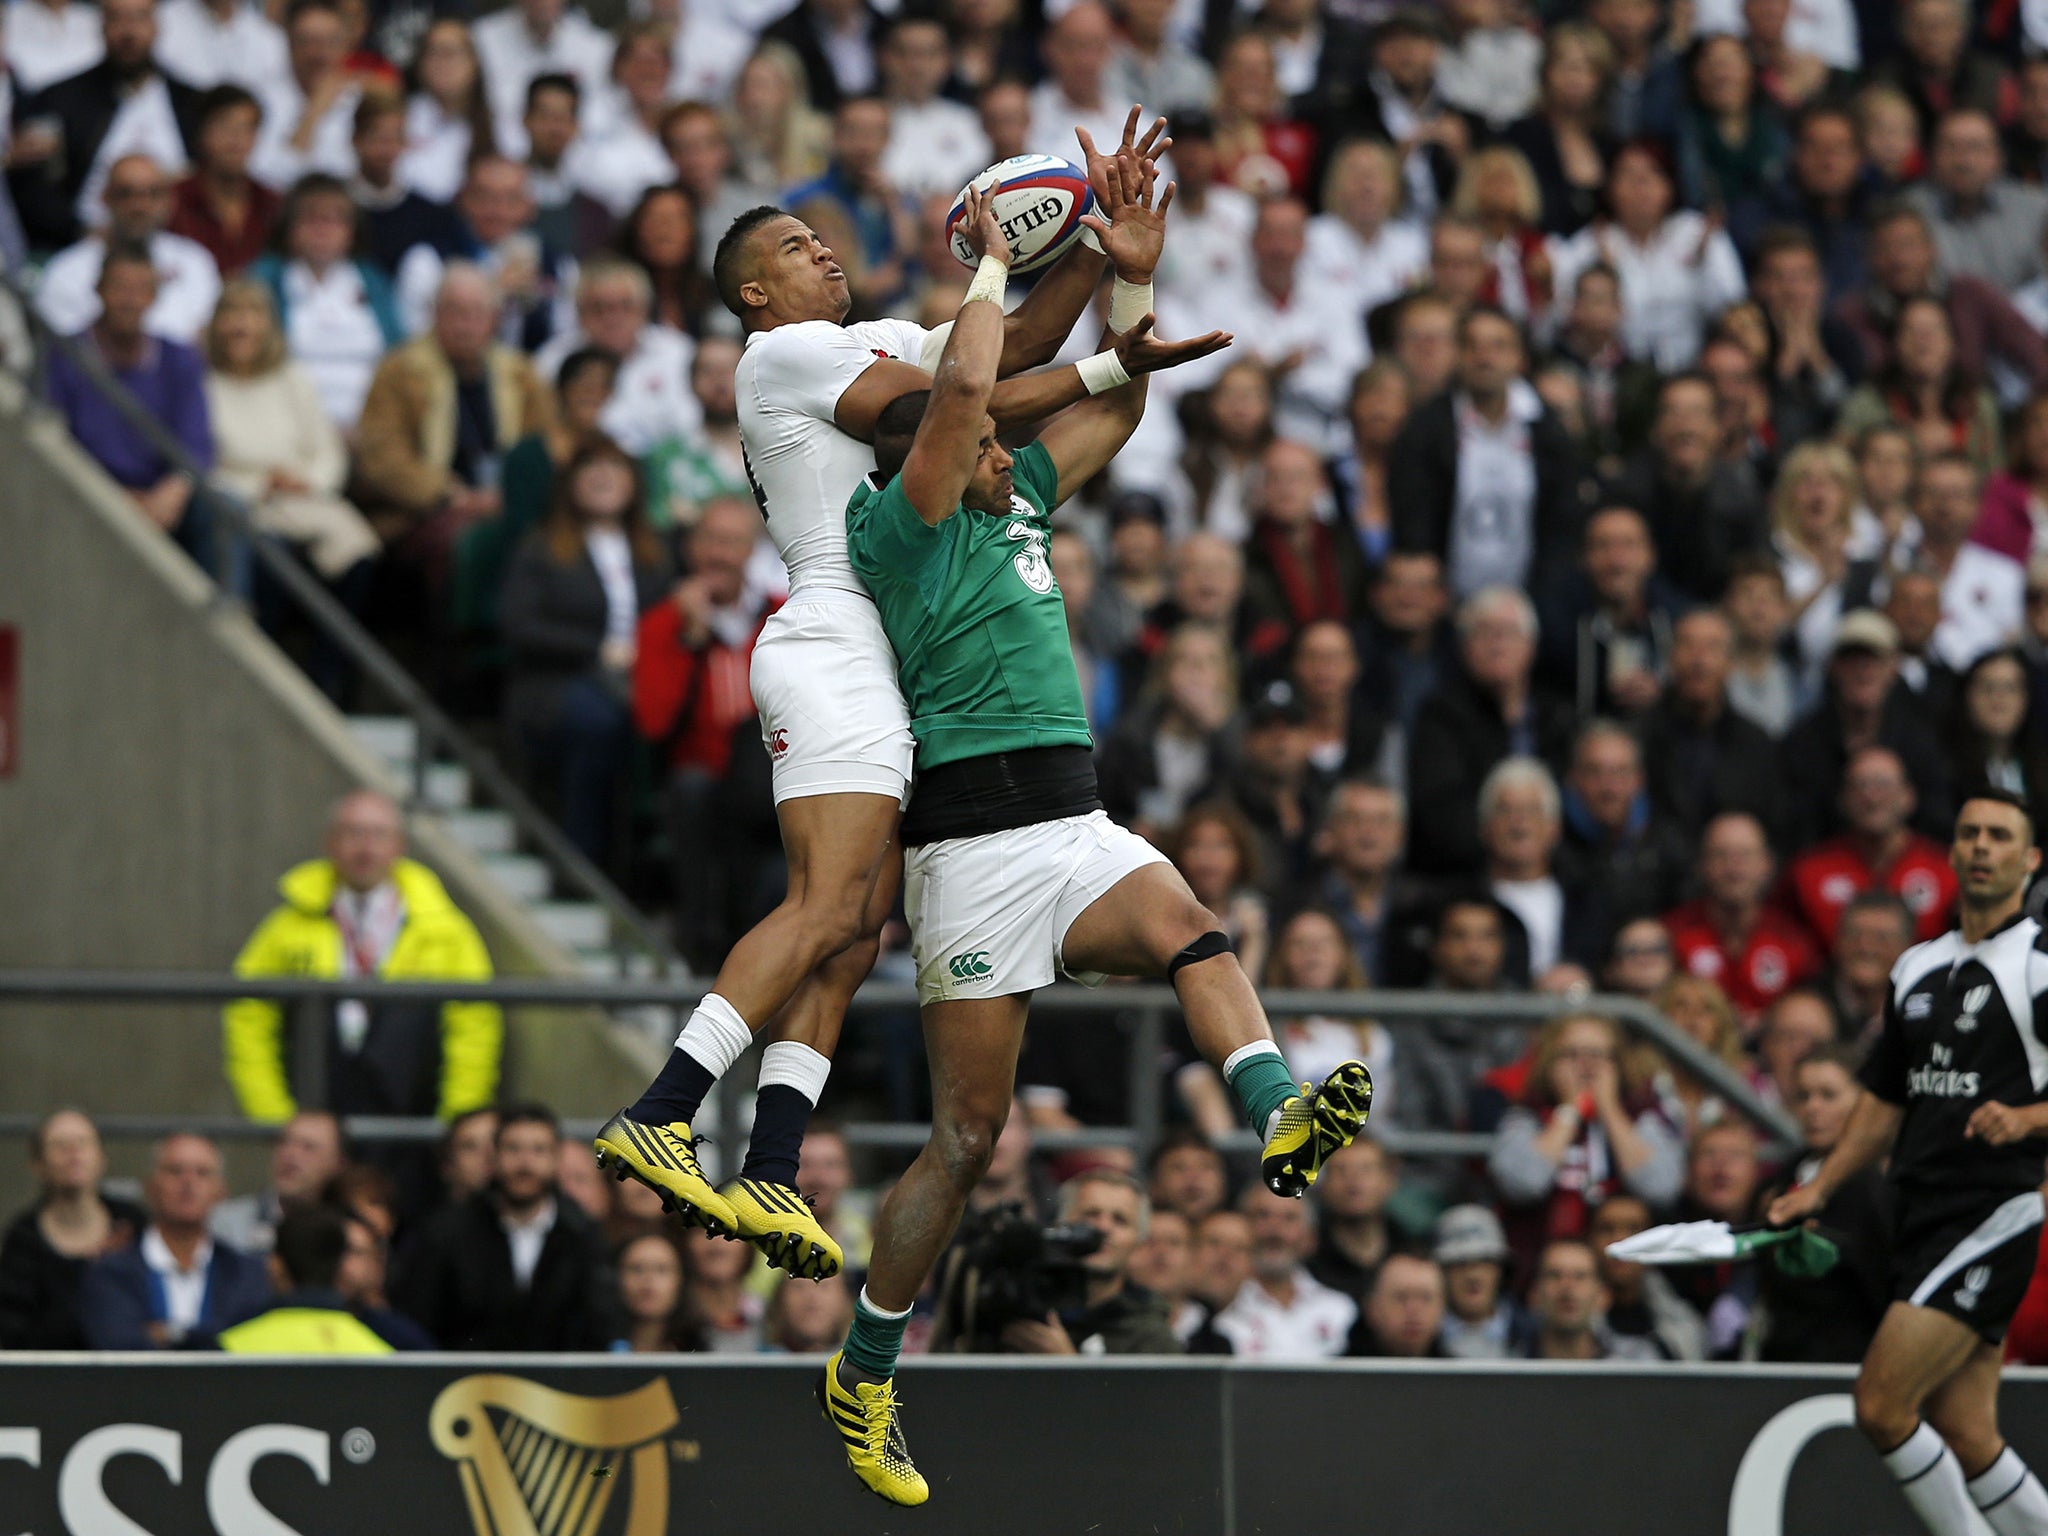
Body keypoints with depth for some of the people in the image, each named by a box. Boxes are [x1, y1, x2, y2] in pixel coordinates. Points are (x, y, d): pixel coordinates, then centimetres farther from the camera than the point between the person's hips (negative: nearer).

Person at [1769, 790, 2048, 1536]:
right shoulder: (1918, 969, 17)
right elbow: (1885, 1098, 25)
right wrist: (1819, 1188, 18)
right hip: (1923, 1218, 7)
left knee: (1881, 1405, -14)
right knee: (1963, 1436, 4)